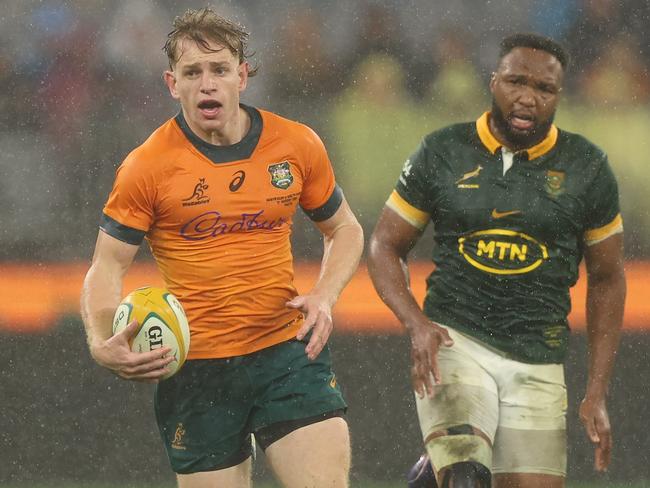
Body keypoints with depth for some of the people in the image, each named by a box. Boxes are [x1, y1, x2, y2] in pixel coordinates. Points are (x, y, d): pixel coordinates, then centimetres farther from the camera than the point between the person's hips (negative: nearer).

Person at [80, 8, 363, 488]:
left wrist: (324, 296, -2)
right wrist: (102, 344, -23)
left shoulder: (297, 145, 2)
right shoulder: (147, 167, -6)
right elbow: (106, 268, -3)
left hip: (287, 348, 1)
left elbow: (344, 229, 17)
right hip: (195, 371, -1)